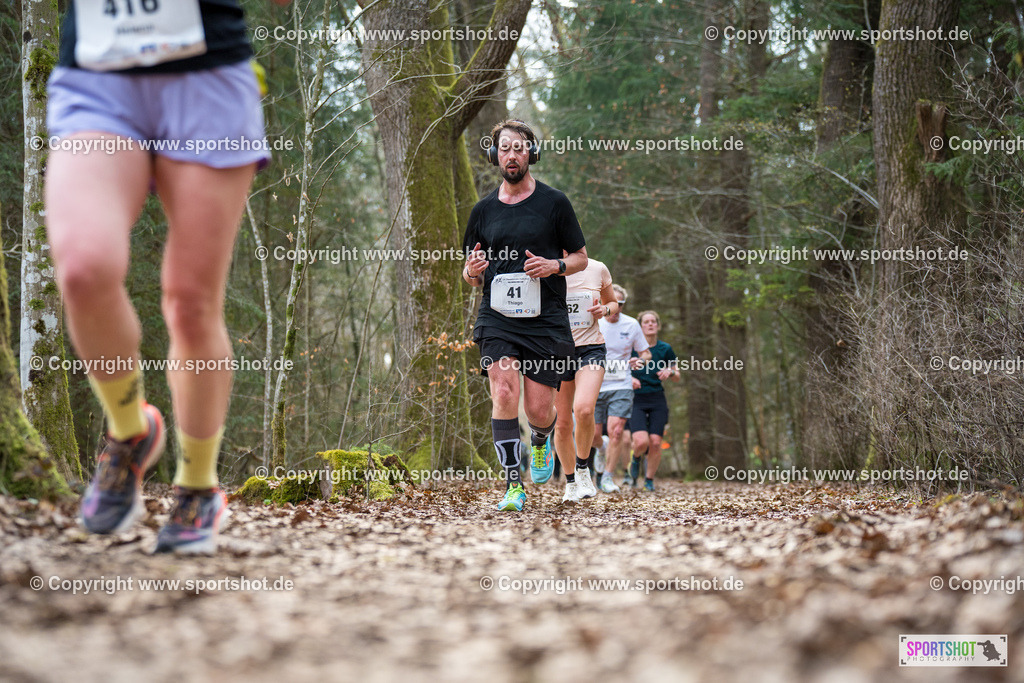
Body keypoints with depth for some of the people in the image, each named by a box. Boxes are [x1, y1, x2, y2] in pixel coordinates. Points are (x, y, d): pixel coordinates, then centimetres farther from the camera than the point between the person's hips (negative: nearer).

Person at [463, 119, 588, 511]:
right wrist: (472, 271, -6)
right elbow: (471, 273, 18)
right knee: (504, 394, -18)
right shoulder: (483, 210, 11)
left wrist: (556, 266, -12)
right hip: (497, 319, 1)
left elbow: (581, 258, 10)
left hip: (546, 319, -1)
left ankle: (540, 442, 37)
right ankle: (513, 483, -14)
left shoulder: (554, 202, 3)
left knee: (539, 409, 0)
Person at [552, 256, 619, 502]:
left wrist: (605, 309, -6)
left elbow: (613, 303, 16)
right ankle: (570, 483, 24)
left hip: (590, 348, -1)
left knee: (583, 410, -26)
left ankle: (583, 469, -3)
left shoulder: (598, 269, 1)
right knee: (562, 424, 2)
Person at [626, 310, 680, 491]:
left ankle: (649, 481, 12)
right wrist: (629, 379, -12)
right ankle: (635, 459, 17)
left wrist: (670, 372, -10)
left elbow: (677, 377, 13)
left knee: (655, 442, -8)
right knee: (641, 441, -19)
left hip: (657, 401, 2)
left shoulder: (665, 349, 5)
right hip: (636, 400, -2)